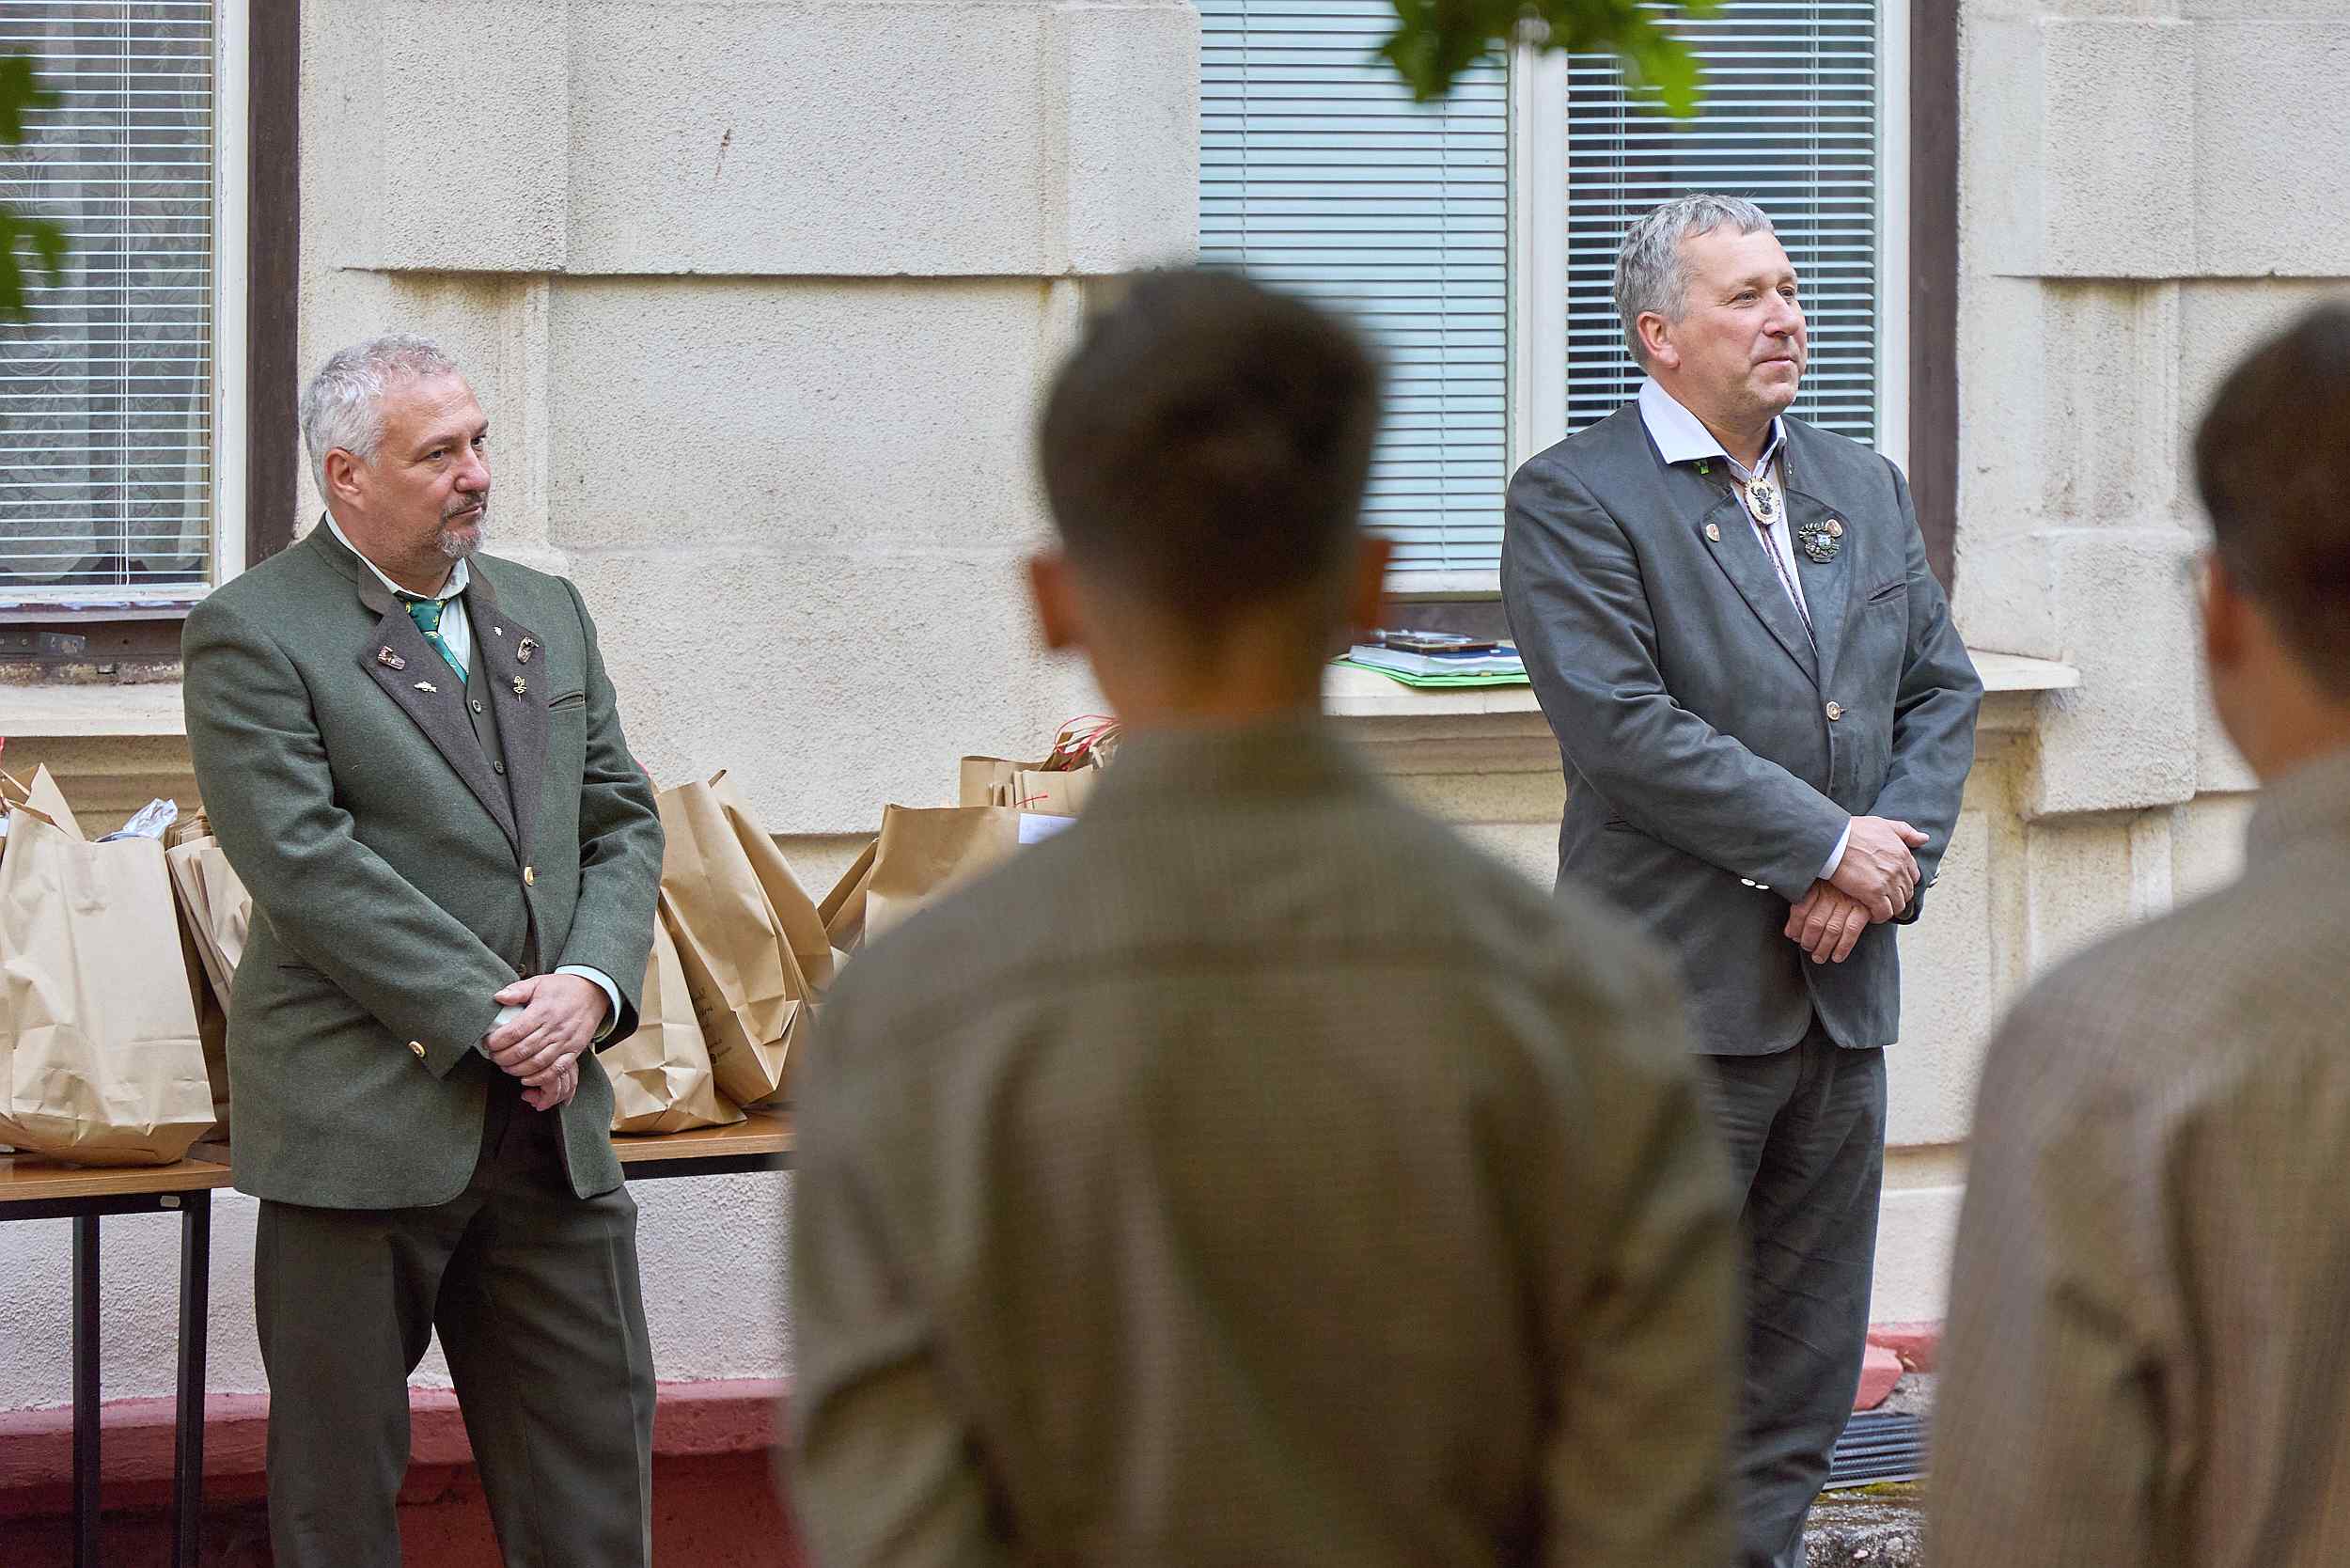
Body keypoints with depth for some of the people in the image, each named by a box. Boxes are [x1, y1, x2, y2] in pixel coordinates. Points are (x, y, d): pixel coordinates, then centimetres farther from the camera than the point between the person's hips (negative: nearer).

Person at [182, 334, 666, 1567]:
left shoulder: (547, 615, 15)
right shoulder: (250, 634, -6)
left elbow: (622, 822, 14)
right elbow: (308, 864, -15)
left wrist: (590, 984, -6)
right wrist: (491, 1017, -17)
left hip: (550, 1119, 6)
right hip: (359, 1121, -6)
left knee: (596, 1444, 6)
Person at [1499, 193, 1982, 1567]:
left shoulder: (1865, 487, 16)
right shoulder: (1574, 499, -7)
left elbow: (1943, 689, 13)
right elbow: (1621, 723, -16)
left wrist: (1892, 852, -5)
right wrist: (1825, 844, -16)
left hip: (1840, 982, 7)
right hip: (1676, 988, -7)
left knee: (1809, 1348, 10)